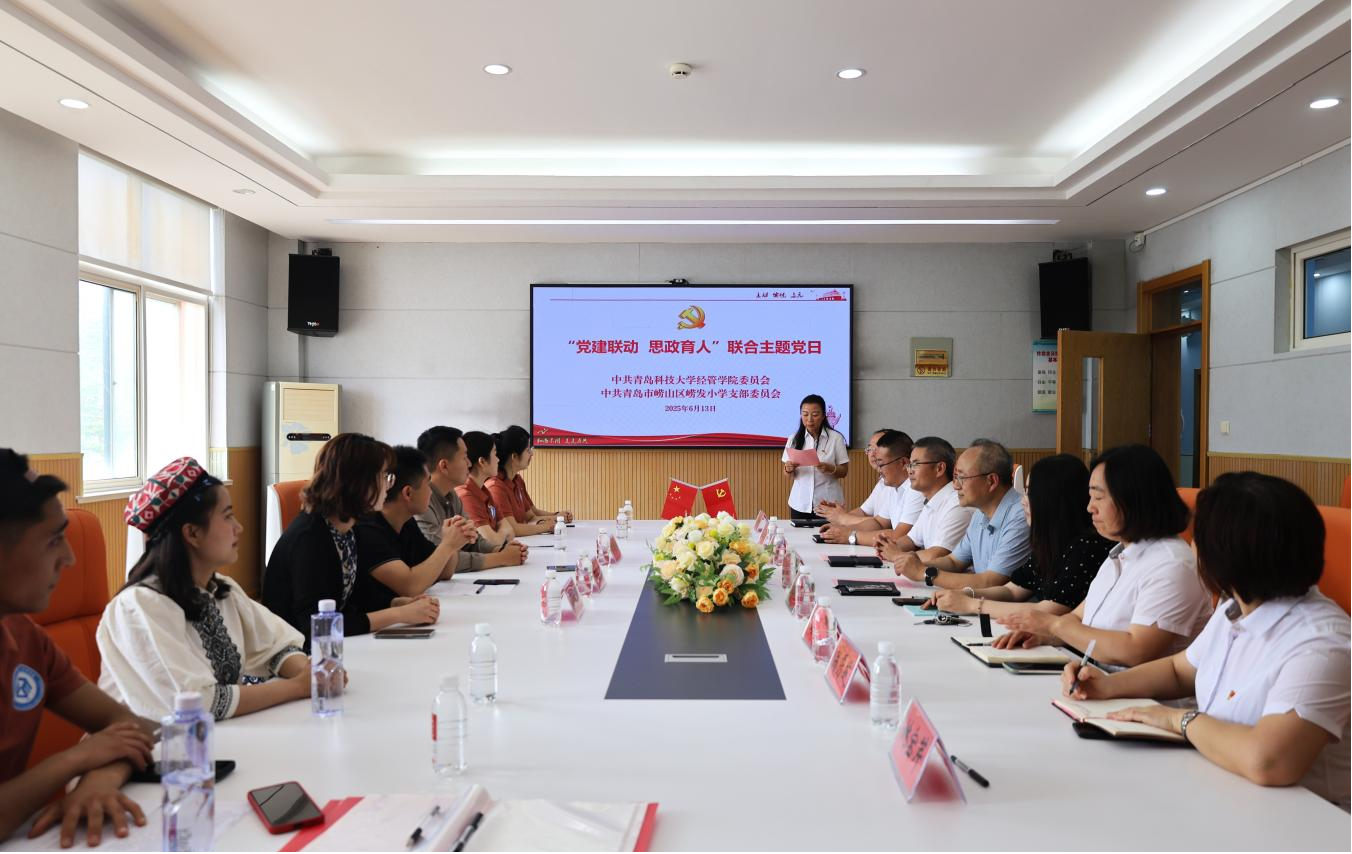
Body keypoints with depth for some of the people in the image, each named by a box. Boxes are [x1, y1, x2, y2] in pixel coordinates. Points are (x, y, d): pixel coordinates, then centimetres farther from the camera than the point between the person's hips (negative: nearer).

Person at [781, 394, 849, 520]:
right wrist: (789, 469, -13)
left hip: (828, 503, -2)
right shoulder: (794, 439, 4)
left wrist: (830, 468, -19)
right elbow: (788, 476, 8)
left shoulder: (835, 438, -4)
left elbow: (844, 472, 0)